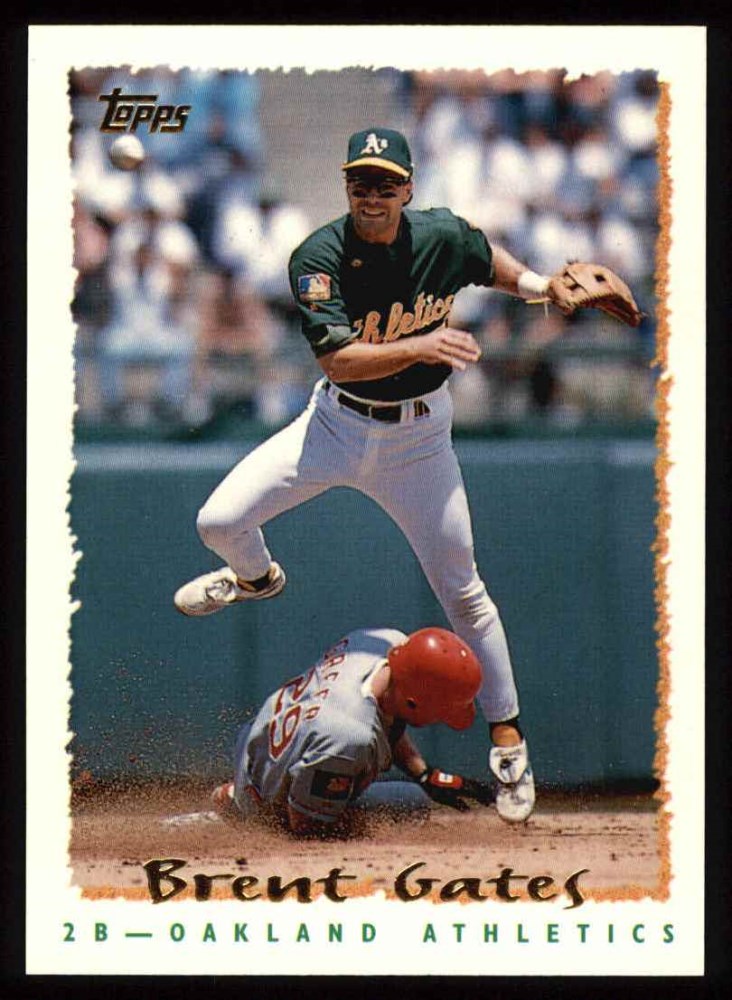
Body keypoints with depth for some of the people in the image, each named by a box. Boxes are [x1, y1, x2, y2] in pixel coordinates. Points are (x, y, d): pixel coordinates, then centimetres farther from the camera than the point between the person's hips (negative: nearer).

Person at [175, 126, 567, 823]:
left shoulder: (446, 238, -12)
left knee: (462, 592, 3)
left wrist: (540, 286, -6)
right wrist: (420, 347, -43)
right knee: (219, 521, -8)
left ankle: (507, 738, 17)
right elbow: (338, 359, -29)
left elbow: (489, 261, 13)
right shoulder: (319, 259, -19)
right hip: (336, 423, 0)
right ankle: (257, 578, 31)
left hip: (417, 438, 0)